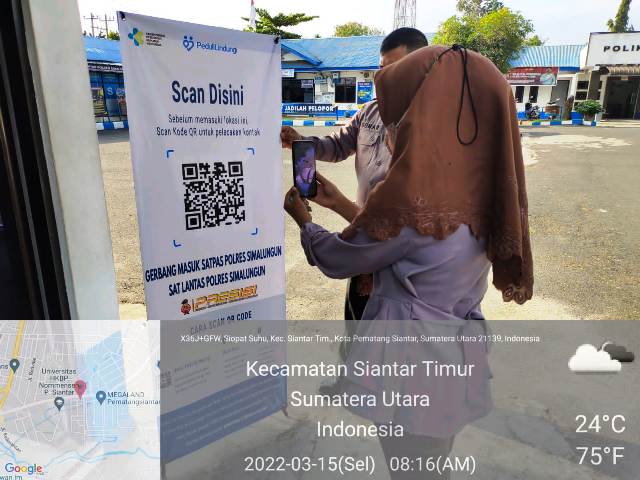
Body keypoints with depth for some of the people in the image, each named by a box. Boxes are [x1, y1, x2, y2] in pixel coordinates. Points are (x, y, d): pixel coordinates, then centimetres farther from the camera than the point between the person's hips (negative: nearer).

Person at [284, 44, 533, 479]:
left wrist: (303, 218, 8)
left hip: (412, 365, -7)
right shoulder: (479, 186, -2)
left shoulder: (412, 194, -28)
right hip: (455, 360, 7)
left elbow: (339, 260, -11)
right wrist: (343, 203, 16)